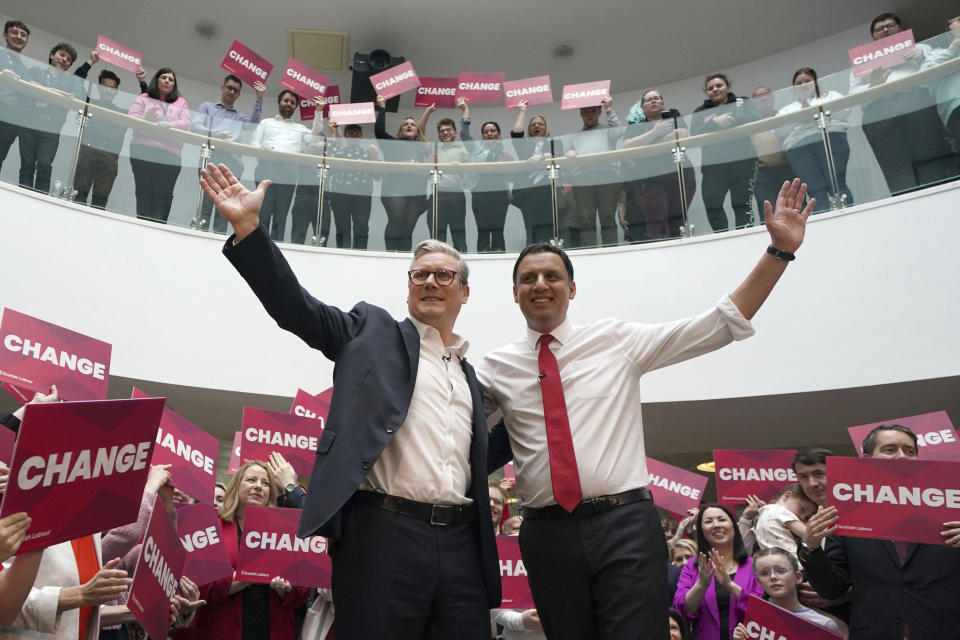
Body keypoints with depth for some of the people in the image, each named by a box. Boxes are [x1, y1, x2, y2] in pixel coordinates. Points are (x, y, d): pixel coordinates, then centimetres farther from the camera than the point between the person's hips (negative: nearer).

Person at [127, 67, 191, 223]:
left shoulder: (181, 102, 20)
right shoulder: (143, 99, 17)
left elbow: (186, 123, 4)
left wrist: (169, 125, -16)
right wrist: (147, 120, -16)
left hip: (170, 156, 1)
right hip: (144, 151, -1)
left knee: (164, 195, -8)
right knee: (145, 192, -11)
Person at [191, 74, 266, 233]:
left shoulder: (241, 117, 30)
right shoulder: (207, 107, 23)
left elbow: (254, 122, 6)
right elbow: (195, 126, 6)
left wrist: (259, 99, -1)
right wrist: (214, 135, -11)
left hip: (233, 168, 3)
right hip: (211, 162, -2)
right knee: (205, 205, -9)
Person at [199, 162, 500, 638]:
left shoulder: (470, 374, 21)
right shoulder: (373, 331, 8)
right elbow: (295, 307, -4)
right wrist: (248, 226, -12)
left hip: (460, 542, 5)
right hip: (384, 533, -4)